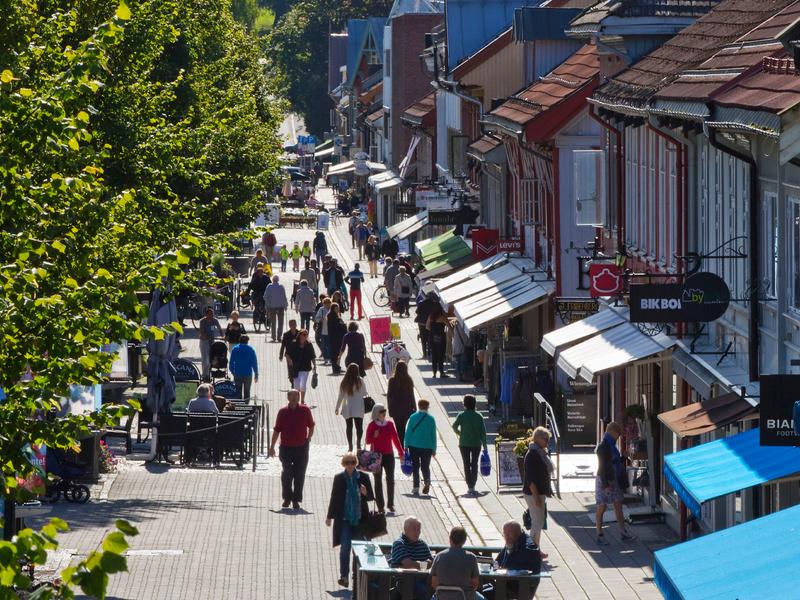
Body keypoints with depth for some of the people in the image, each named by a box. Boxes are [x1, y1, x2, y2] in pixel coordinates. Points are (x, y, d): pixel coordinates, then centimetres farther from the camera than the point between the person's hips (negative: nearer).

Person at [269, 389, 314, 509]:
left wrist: (308, 439, 5)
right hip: (286, 447, 0)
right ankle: (287, 498, 19)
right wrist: (272, 446, 4)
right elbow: (276, 430, 4)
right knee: (286, 474, 3)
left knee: (299, 475, 2)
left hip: (301, 448, 0)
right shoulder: (283, 412, -2)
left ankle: (296, 500, 11)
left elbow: (311, 426, 13)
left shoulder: (305, 410, -2)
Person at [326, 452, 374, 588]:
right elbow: (334, 498, 6)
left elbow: (371, 497, 4)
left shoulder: (363, 477, 0)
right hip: (344, 519, -1)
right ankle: (344, 576, -7)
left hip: (360, 518, 1)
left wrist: (365, 493, -19)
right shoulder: (339, 478, 0)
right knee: (345, 547, -7)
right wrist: (329, 516, 8)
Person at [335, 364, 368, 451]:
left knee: (349, 427, 9)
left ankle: (350, 446, 8)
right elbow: (365, 393, -1)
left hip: (347, 409, 2)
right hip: (358, 409, -2)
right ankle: (358, 444, -8)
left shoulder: (344, 382, -3)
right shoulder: (360, 381, -8)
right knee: (359, 427, 4)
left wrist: (337, 408, 11)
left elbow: (341, 396, 1)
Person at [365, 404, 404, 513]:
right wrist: (374, 436, -22)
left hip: (389, 455, 3)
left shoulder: (389, 424, 6)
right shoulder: (372, 425, -4)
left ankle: (390, 504, 10)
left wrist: (400, 452, 8)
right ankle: (380, 505, 5)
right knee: (378, 481, 2)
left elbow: (395, 438, 11)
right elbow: (367, 441, -2)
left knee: (390, 480, 1)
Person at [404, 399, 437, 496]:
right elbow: (433, 435, 3)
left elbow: (408, 432, -2)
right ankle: (427, 481, -17)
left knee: (415, 467, 8)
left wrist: (406, 446, 4)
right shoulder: (431, 419, 0)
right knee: (425, 466, 10)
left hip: (414, 446, -1)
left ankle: (416, 487, 3)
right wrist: (434, 449, 10)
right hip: (427, 447, 1)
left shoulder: (413, 417, -3)